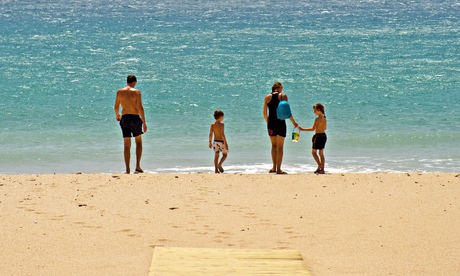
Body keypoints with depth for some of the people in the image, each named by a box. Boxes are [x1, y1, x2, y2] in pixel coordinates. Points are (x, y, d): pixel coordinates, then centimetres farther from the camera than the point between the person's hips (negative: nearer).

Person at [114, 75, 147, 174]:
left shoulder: (119, 92, 3)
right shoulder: (136, 92, -7)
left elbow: (116, 107, 9)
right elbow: (140, 108, -12)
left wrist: (117, 115, 31)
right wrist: (144, 122, -8)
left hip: (124, 118, 2)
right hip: (135, 118, -2)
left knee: (127, 145, 7)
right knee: (138, 142, 16)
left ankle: (127, 169, 3)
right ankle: (138, 166, 6)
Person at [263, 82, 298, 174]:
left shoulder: (268, 97, 4)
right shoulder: (283, 96, -4)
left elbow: (265, 113, 3)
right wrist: (293, 122, 3)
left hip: (271, 123, 3)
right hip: (280, 123, -3)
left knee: (274, 145, 17)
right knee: (280, 147, 3)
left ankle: (274, 167, 16)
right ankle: (278, 169, 2)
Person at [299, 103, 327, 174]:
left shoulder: (317, 119, -17)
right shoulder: (324, 118, 6)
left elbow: (313, 129, -18)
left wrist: (302, 129, -15)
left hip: (318, 136, -8)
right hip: (324, 136, 8)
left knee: (314, 152, 4)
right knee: (321, 153, 12)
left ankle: (320, 166, -7)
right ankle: (322, 169, 11)